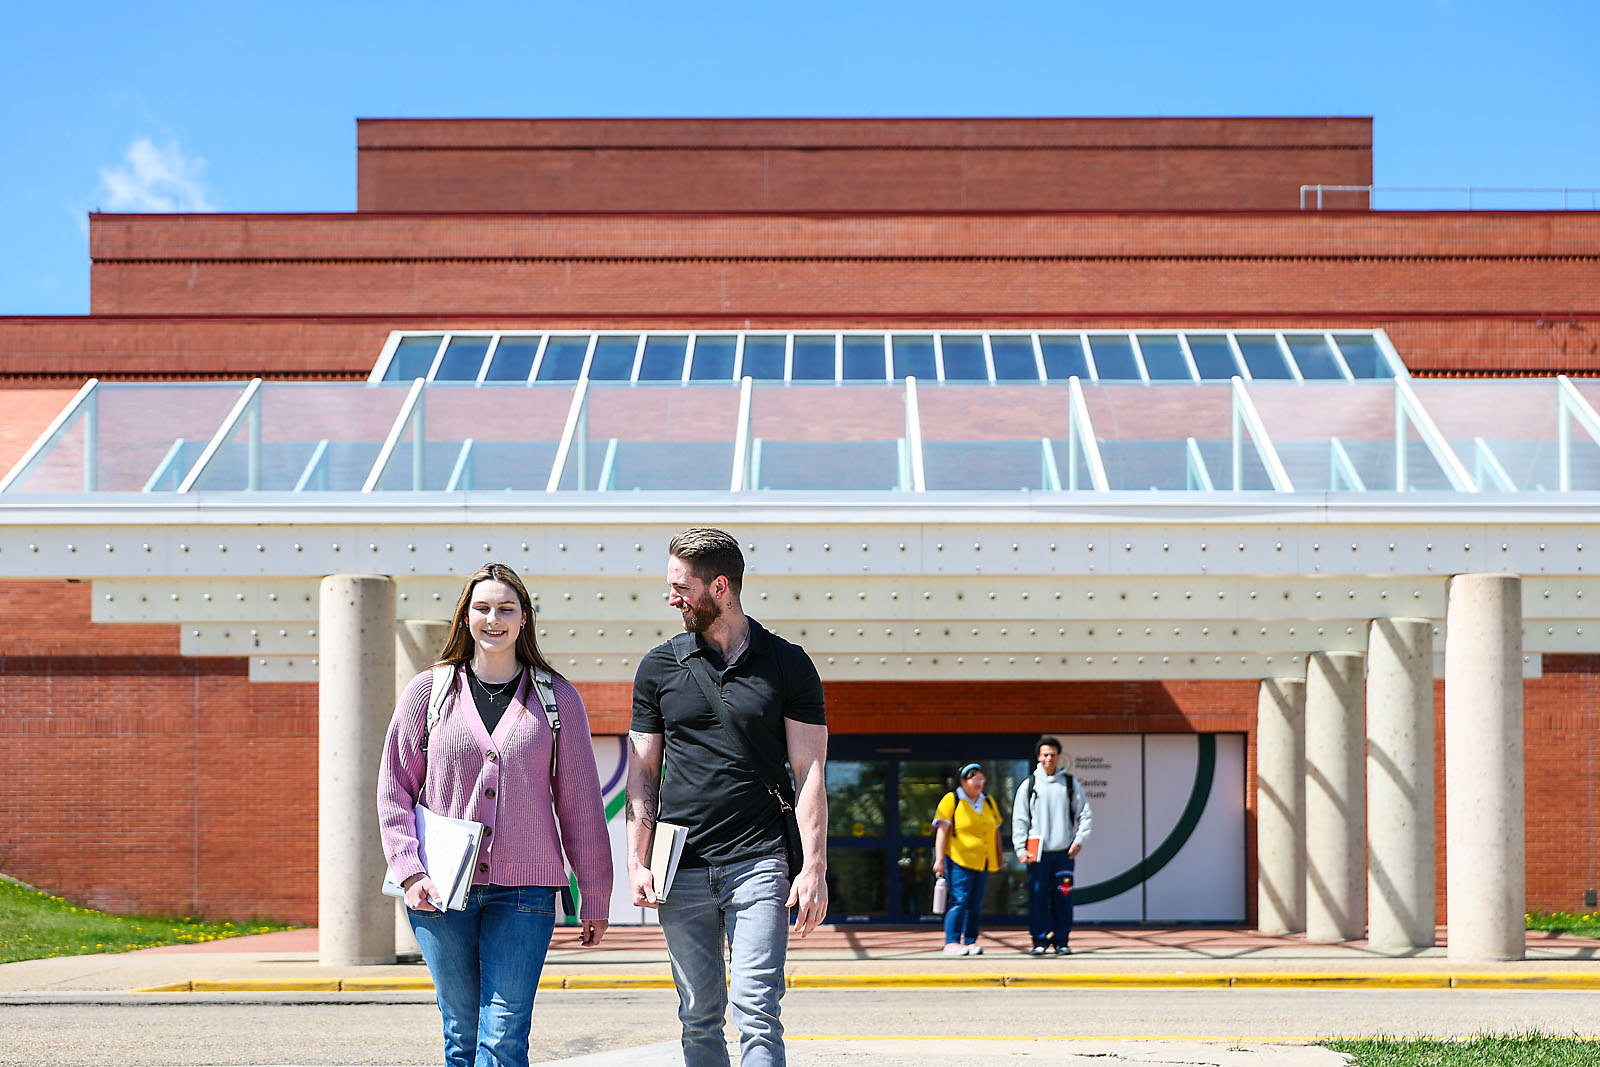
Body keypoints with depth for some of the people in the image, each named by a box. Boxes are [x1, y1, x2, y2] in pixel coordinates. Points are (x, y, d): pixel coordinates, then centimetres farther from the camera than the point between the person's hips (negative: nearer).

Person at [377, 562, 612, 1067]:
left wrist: (595, 897, 8)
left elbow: (581, 803, 8)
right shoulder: (428, 691, 6)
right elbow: (394, 789, 8)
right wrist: (409, 872, -5)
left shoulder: (557, 697, 6)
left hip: (523, 891, -1)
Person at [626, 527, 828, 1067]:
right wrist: (637, 861, 2)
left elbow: (810, 771, 0)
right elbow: (642, 772, 12)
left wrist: (813, 868, -8)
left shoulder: (787, 665, 3)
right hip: (683, 870, 3)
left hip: (760, 863, -3)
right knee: (699, 1017, 7)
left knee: (756, 1012, -10)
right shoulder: (660, 666, 9)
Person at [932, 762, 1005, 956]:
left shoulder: (989, 802, 18)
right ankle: (951, 942, -10)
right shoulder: (951, 800, -1)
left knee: (976, 903, 6)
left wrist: (999, 858, 19)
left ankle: (970, 941, 12)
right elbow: (942, 831, -6)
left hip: (983, 863, 6)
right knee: (959, 900, -12)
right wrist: (939, 859, -12)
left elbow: (996, 832, 24)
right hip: (959, 860, -6)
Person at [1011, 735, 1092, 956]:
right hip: (1038, 853, -1)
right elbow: (1019, 819, 7)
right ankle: (1040, 940, 4)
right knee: (1038, 898, -4)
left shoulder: (1071, 784, 9)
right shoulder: (1028, 785, 6)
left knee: (1063, 898, 0)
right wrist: (1021, 849, -2)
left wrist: (1079, 840, -1)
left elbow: (1085, 815, 12)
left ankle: (1061, 941, 9)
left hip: (1065, 852, 1)